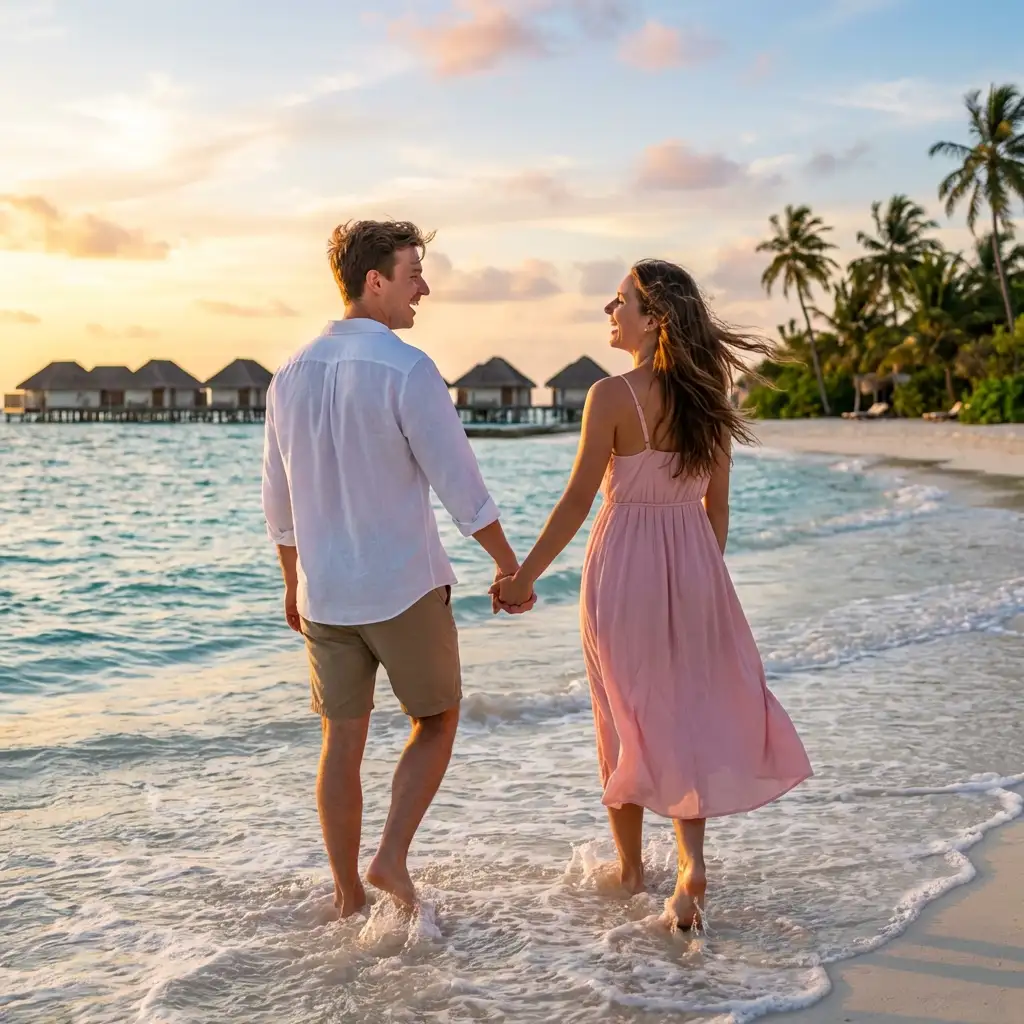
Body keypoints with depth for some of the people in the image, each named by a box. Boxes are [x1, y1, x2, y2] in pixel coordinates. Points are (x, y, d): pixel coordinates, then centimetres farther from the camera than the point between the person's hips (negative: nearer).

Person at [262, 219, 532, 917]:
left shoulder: (292, 375, 4)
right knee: (437, 720, 15)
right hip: (405, 589, -5)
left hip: (324, 593, 5)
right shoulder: (407, 370, -16)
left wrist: (294, 587, 22)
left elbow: (279, 503, 11)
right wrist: (510, 566, -2)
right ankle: (393, 856, 2)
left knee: (343, 740, 13)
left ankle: (348, 895, 21)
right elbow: (459, 483, -14)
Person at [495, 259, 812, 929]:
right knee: (688, 714, 14)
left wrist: (525, 576, -5)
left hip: (624, 569, -5)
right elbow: (717, 505, 8)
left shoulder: (613, 396, -15)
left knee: (624, 721, 11)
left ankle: (631, 869, 24)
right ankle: (692, 859, 1)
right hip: (694, 569, 5)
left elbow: (578, 502, -14)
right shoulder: (707, 396, 2)